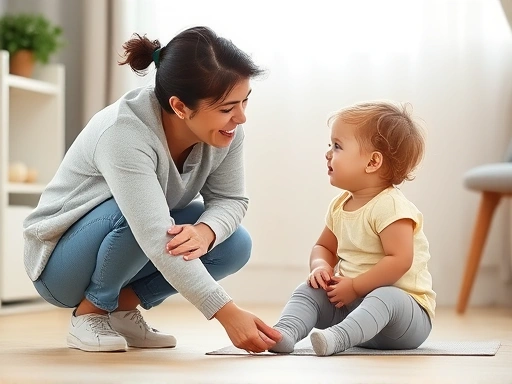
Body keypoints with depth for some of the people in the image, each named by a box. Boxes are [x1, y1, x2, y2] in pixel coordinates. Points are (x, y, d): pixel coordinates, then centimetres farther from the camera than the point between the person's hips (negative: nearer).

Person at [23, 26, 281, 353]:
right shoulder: (125, 133, -35)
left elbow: (231, 199, -12)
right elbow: (157, 240, -42)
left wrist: (205, 232, -36)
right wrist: (227, 313, -47)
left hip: (132, 259, 6)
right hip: (61, 261, -6)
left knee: (235, 245, -15)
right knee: (137, 214, -35)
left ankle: (122, 307, 0)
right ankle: (88, 313, -11)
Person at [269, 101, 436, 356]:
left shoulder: (390, 206, -18)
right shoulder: (340, 205, 8)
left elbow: (400, 260, -27)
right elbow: (324, 247, 20)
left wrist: (355, 287, -22)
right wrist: (321, 267, -4)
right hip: (349, 299, 8)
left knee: (385, 298, -38)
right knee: (309, 290, -6)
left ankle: (337, 337, -61)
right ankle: (285, 332, -31)